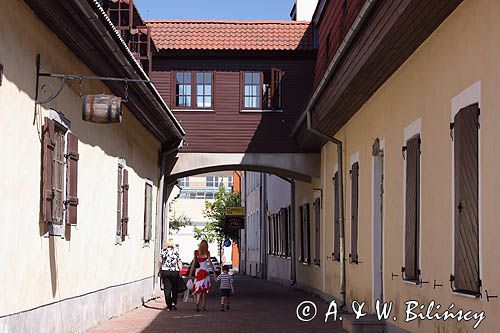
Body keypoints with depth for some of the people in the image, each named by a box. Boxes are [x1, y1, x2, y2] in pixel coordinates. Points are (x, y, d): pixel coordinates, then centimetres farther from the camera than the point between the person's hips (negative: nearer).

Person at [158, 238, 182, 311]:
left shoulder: (163, 251, 1)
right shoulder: (176, 251, -2)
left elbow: (161, 262, 2)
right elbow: (179, 262, -4)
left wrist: (160, 271, 12)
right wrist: (180, 272, 1)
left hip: (165, 272, 1)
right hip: (174, 272, -1)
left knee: (167, 289, 5)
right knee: (175, 289, 12)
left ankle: (169, 306, 3)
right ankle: (174, 303, -2)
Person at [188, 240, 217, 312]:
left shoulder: (196, 252, 1)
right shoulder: (207, 252, 0)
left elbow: (193, 263, -2)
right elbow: (210, 263, -1)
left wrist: (190, 273, 0)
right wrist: (214, 273, 4)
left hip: (198, 271, 1)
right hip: (205, 271, -1)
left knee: (199, 289, 3)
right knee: (205, 289, 6)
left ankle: (197, 304, -17)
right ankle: (203, 306, 3)